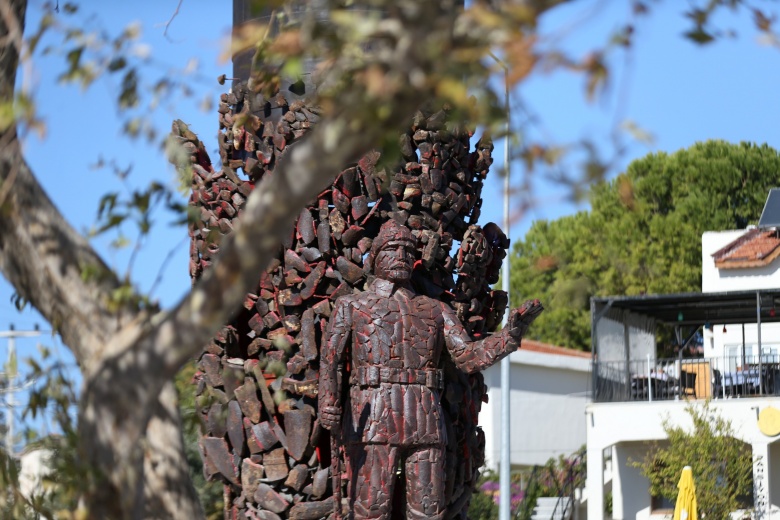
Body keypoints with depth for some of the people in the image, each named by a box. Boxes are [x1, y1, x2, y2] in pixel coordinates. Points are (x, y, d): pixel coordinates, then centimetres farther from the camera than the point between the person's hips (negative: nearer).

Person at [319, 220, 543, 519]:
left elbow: (469, 357, 11)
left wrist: (511, 334, -4)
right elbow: (331, 360, -1)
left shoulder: (436, 311, 22)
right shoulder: (351, 307, 14)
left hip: (425, 426, 3)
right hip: (371, 423, -3)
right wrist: (329, 409, -18)